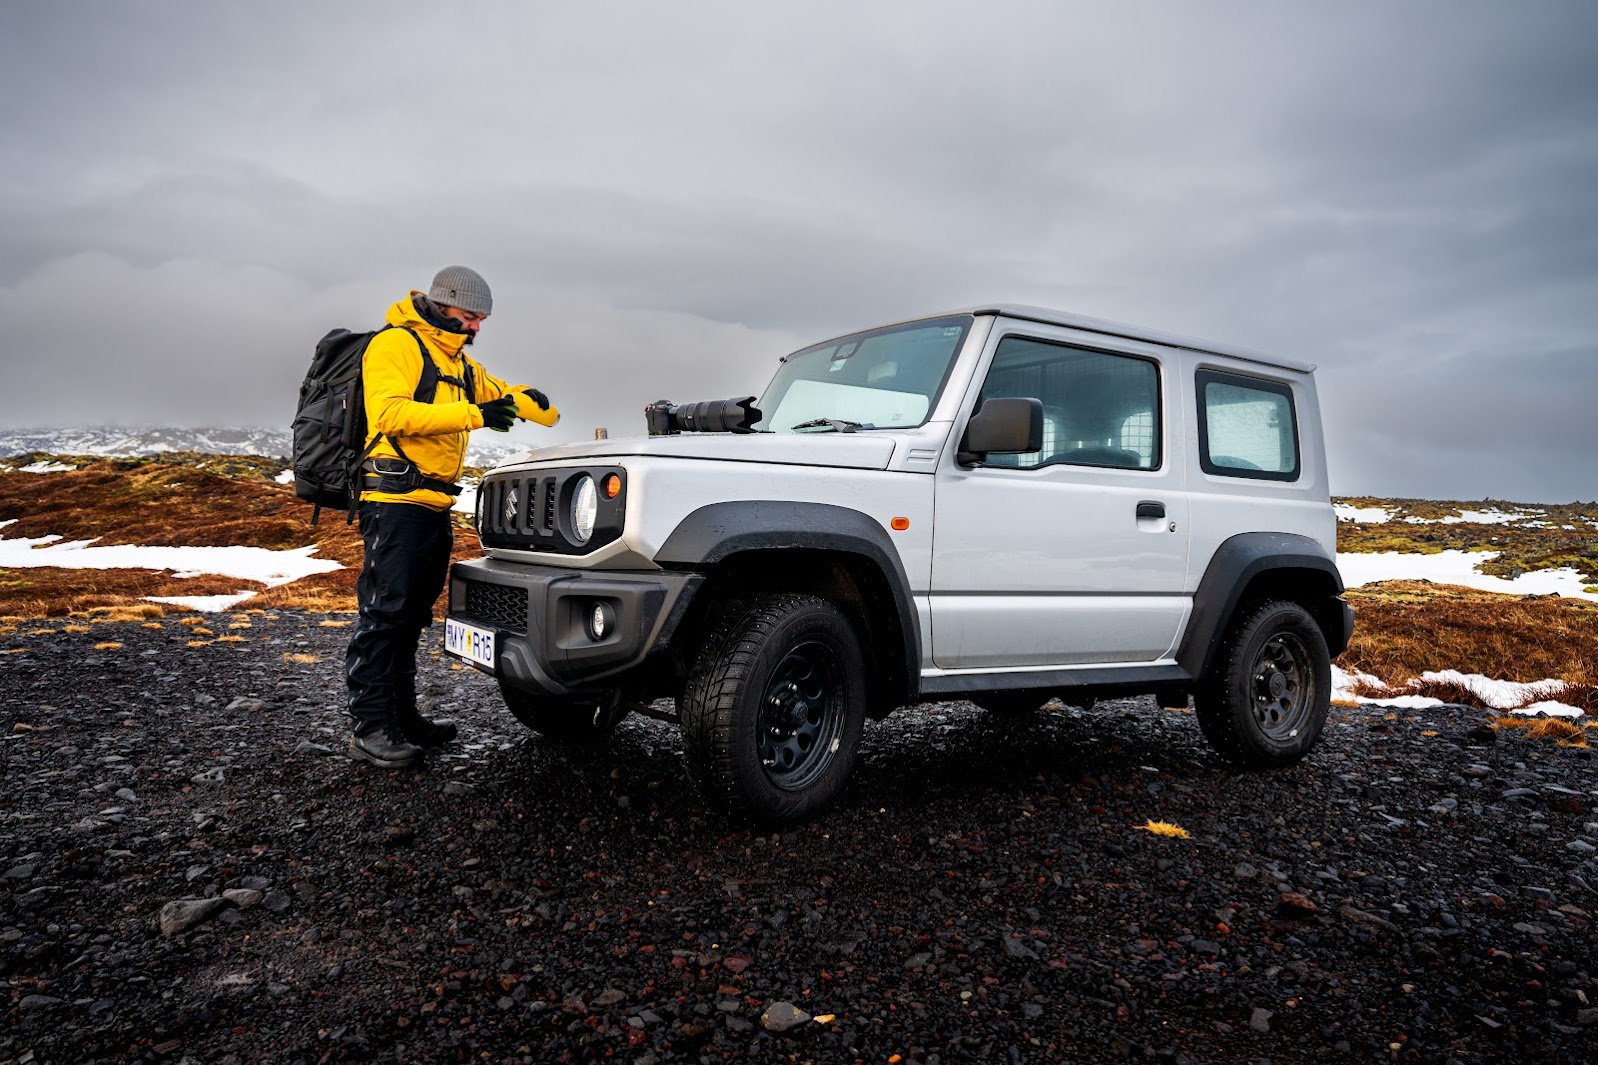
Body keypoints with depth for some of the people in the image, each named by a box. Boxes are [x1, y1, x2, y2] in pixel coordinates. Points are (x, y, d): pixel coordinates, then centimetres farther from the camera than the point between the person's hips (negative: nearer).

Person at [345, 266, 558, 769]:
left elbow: (498, 394, 28)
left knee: (412, 614, 13)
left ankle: (402, 716, 22)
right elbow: (389, 411, -20)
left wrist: (527, 400, 2)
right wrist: (473, 415, -26)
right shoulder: (395, 344, -6)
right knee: (384, 612, -9)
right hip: (395, 500, -9)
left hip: (435, 504, 9)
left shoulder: (460, 363, 21)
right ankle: (368, 729, -4)